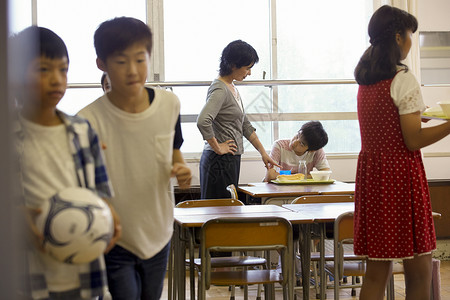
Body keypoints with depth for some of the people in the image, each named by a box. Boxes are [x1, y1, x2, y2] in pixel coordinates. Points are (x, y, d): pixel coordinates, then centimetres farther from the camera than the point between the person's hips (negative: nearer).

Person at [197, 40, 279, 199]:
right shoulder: (220, 90, -15)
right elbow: (203, 121, -30)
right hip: (220, 161, -10)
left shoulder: (232, 88, 15)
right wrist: (217, 148, -19)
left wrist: (263, 153, 19)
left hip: (232, 160, 10)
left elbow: (245, 124, 21)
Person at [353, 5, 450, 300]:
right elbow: (414, 140, -15)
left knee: (377, 270, 10)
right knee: (419, 270, 1)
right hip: (401, 175, -8)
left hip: (371, 172, 8)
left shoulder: (365, 80, 10)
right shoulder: (403, 79, -13)